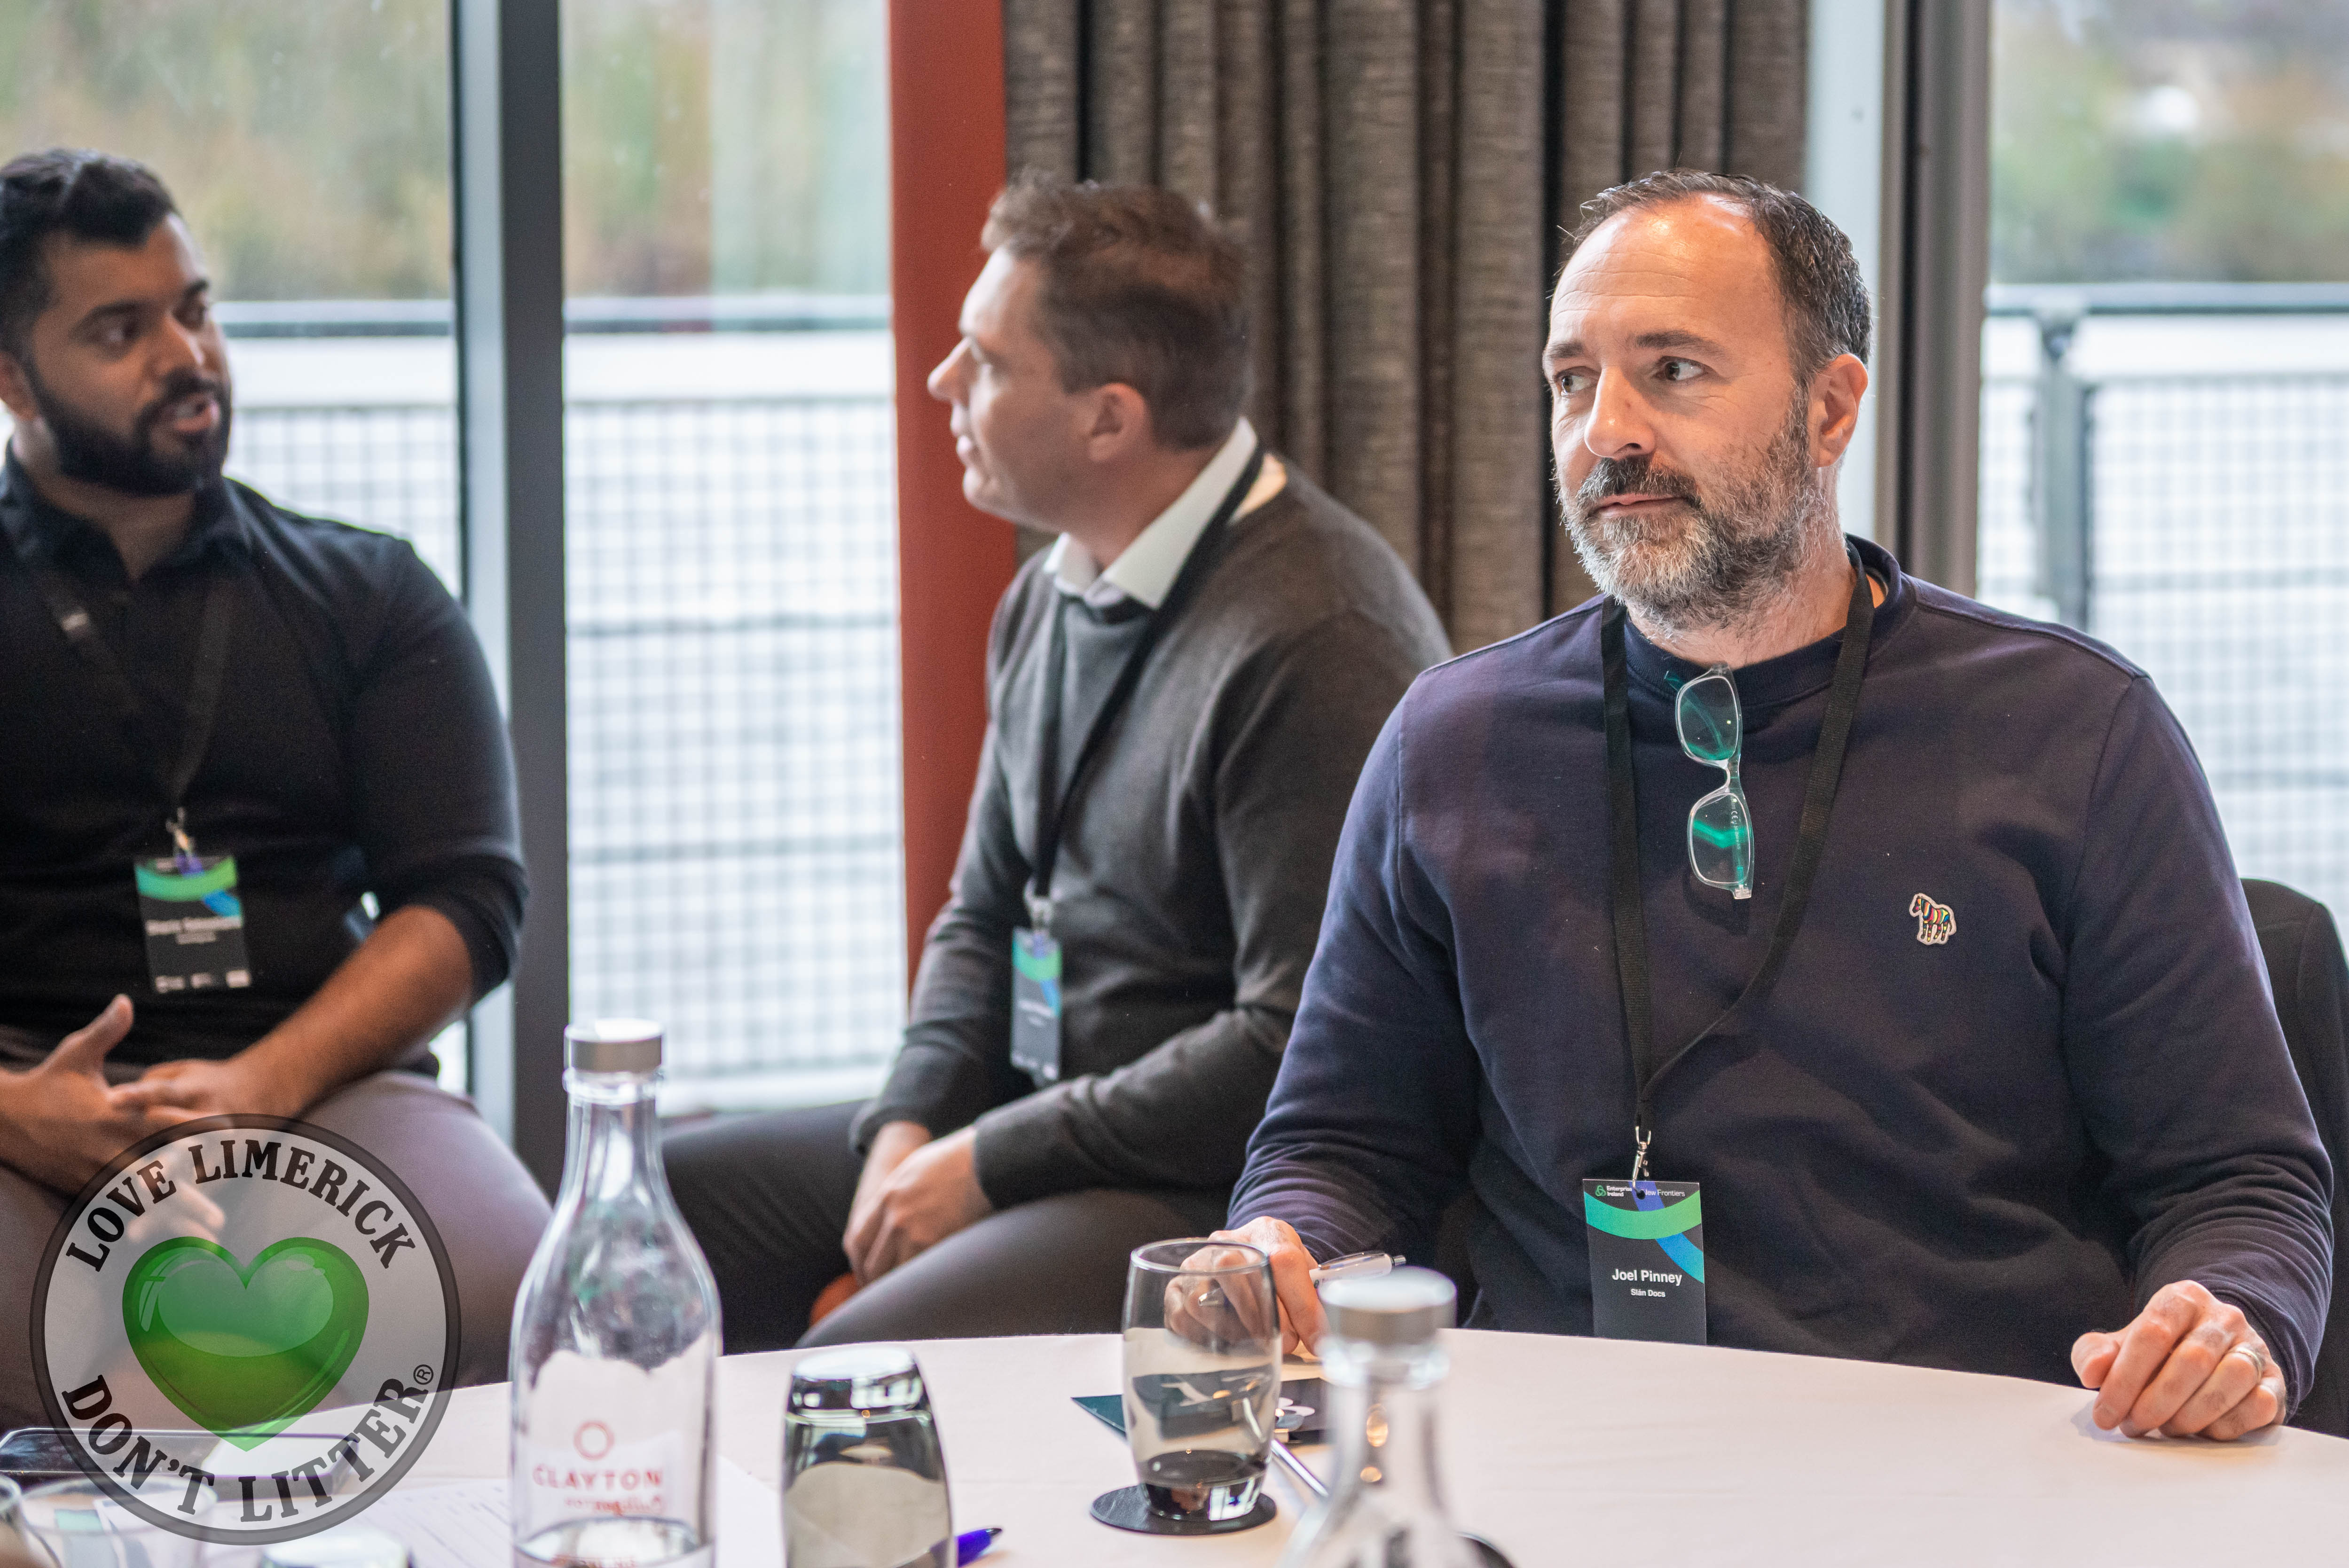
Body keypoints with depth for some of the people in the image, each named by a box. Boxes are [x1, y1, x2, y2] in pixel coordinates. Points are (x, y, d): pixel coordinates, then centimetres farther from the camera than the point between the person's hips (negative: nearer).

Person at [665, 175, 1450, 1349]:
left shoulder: (1315, 644, -20)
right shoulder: (1049, 597, 11)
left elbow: (1296, 1046, -22)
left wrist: (988, 1164, -16)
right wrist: (914, 1123, 0)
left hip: (1213, 1187, -9)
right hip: (1031, 1118, 9)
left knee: (833, 1387, -30)